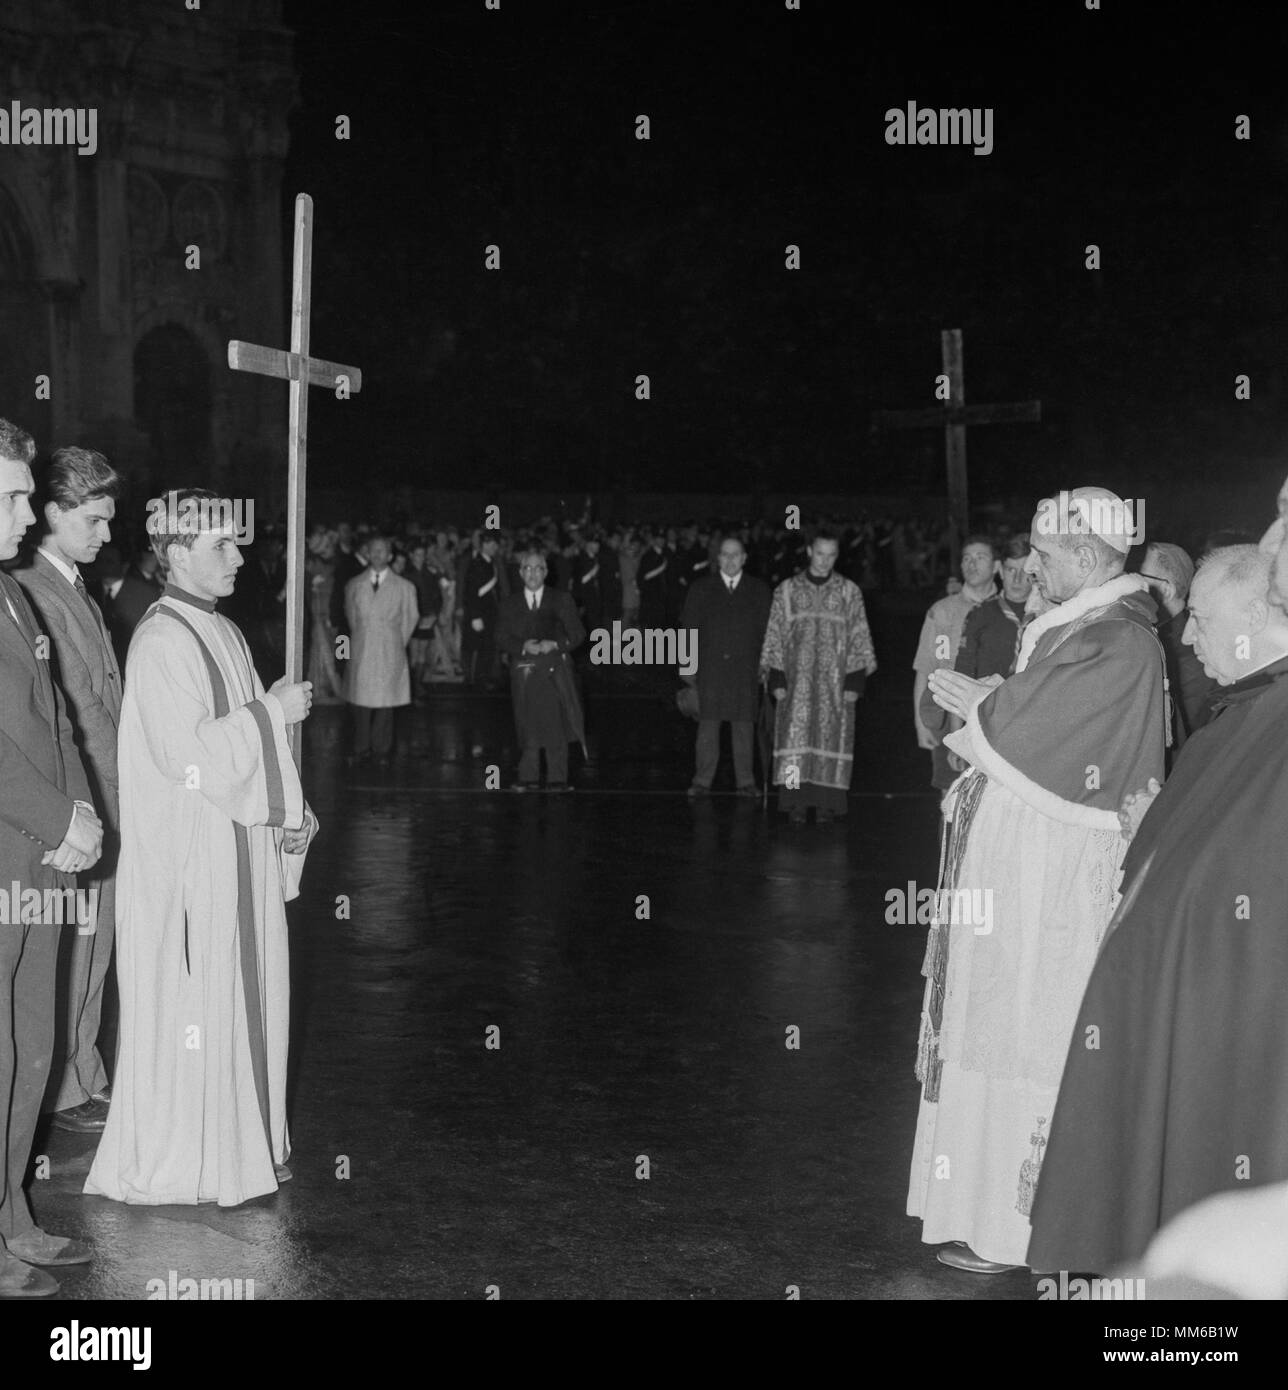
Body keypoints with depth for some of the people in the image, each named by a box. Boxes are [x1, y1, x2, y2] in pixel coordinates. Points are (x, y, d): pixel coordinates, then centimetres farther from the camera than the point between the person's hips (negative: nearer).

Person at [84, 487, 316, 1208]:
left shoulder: (224, 632, 11)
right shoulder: (161, 641, -15)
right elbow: (186, 751, -22)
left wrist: (286, 812, 4)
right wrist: (272, 711, -17)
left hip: (239, 848, 8)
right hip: (184, 853, -8)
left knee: (238, 995, 13)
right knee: (183, 1002, 0)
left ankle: (232, 1140, 25)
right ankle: (169, 1161, 12)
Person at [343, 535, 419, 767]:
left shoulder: (404, 587, 2)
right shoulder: (354, 585, 7)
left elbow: (410, 619, 9)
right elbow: (350, 615, 17)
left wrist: (398, 643, 9)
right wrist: (361, 638, 13)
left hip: (390, 653, -1)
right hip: (361, 651, 1)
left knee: (386, 701, 0)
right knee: (360, 700, 0)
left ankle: (382, 751, 9)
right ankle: (361, 749, 10)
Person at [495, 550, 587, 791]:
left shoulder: (561, 599, 8)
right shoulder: (510, 603, 12)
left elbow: (577, 634, 5)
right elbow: (502, 638, 5)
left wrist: (555, 645, -13)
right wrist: (524, 647, -14)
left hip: (553, 671, -1)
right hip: (523, 671, 1)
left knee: (555, 725, -5)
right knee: (528, 727, 3)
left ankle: (557, 780, 0)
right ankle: (529, 778, 10)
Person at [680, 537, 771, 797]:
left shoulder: (759, 591, 9)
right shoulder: (700, 588, 10)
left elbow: (766, 631, 7)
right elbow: (689, 628, 9)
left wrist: (764, 666, -1)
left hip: (745, 669, 0)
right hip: (709, 668, 0)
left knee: (743, 725, 1)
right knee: (708, 725, 0)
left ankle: (745, 782, 7)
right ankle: (702, 781, 5)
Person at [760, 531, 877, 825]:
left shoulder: (849, 591, 6)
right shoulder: (787, 590, 7)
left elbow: (859, 637, 5)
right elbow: (775, 635, 6)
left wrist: (855, 680, -3)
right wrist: (776, 678, -1)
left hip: (834, 679, 0)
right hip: (797, 677, 0)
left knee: (831, 735, -1)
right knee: (796, 733, -6)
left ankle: (826, 802, 4)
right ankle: (796, 802, -4)